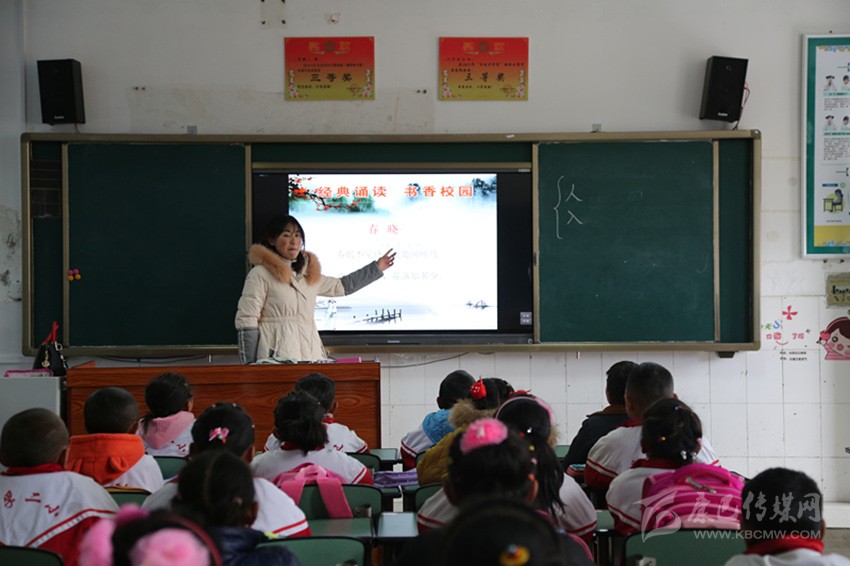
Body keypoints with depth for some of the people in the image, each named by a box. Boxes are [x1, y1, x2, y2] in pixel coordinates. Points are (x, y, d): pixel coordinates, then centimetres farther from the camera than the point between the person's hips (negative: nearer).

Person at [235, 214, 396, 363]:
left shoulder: (308, 274, 19)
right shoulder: (260, 274, -2)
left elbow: (342, 286, 34)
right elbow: (246, 321, -5)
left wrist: (376, 268, 34)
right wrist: (250, 366, -8)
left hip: (310, 355, 6)